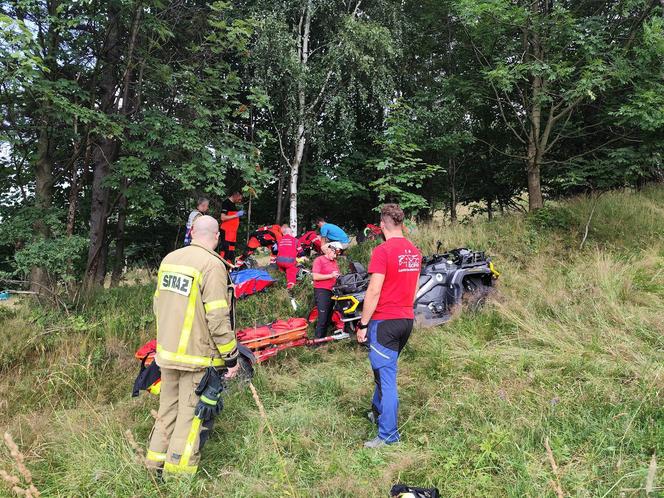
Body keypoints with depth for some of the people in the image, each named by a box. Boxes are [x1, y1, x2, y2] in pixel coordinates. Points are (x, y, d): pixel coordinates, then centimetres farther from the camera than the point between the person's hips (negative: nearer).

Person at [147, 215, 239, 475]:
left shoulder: (169, 259, 6)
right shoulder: (212, 265, -18)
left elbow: (158, 304, 15)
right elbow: (217, 318, -20)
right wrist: (231, 357, -10)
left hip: (166, 352, 7)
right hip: (197, 356, -7)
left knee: (168, 407, 20)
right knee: (191, 414, 4)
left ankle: (156, 460, 31)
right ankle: (178, 473, 12)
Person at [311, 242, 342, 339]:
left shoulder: (334, 262, 17)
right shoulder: (319, 260, -4)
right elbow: (315, 276, -14)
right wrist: (331, 275, -16)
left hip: (332, 291, 8)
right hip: (321, 291, -8)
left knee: (329, 318, 10)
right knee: (322, 318, -12)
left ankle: (324, 338, 18)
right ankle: (317, 339, -8)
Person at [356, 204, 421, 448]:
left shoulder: (383, 251, -16)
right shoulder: (414, 251, 8)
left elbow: (374, 291, -18)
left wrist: (363, 324, -11)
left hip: (385, 321, -8)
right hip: (406, 320, 8)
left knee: (386, 376, -1)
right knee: (384, 370, 24)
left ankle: (388, 435, 6)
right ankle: (377, 412, 39)